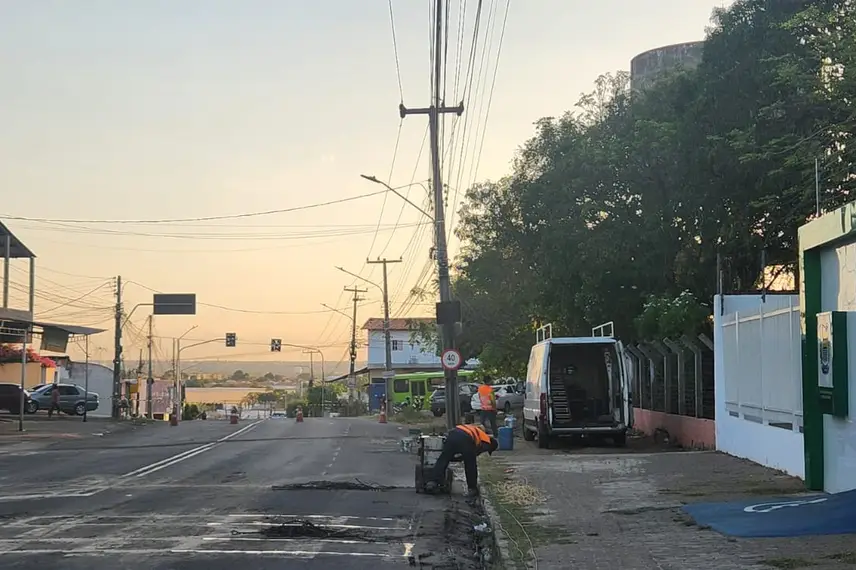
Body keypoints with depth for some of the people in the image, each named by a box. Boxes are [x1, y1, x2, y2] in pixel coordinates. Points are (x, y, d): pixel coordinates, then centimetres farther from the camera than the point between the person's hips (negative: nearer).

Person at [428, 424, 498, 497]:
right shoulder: (487, 443, 21)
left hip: (453, 433, 5)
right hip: (465, 439, -5)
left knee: (443, 460, 4)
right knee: (470, 466, 12)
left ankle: (435, 481, -6)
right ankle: (472, 488, 19)